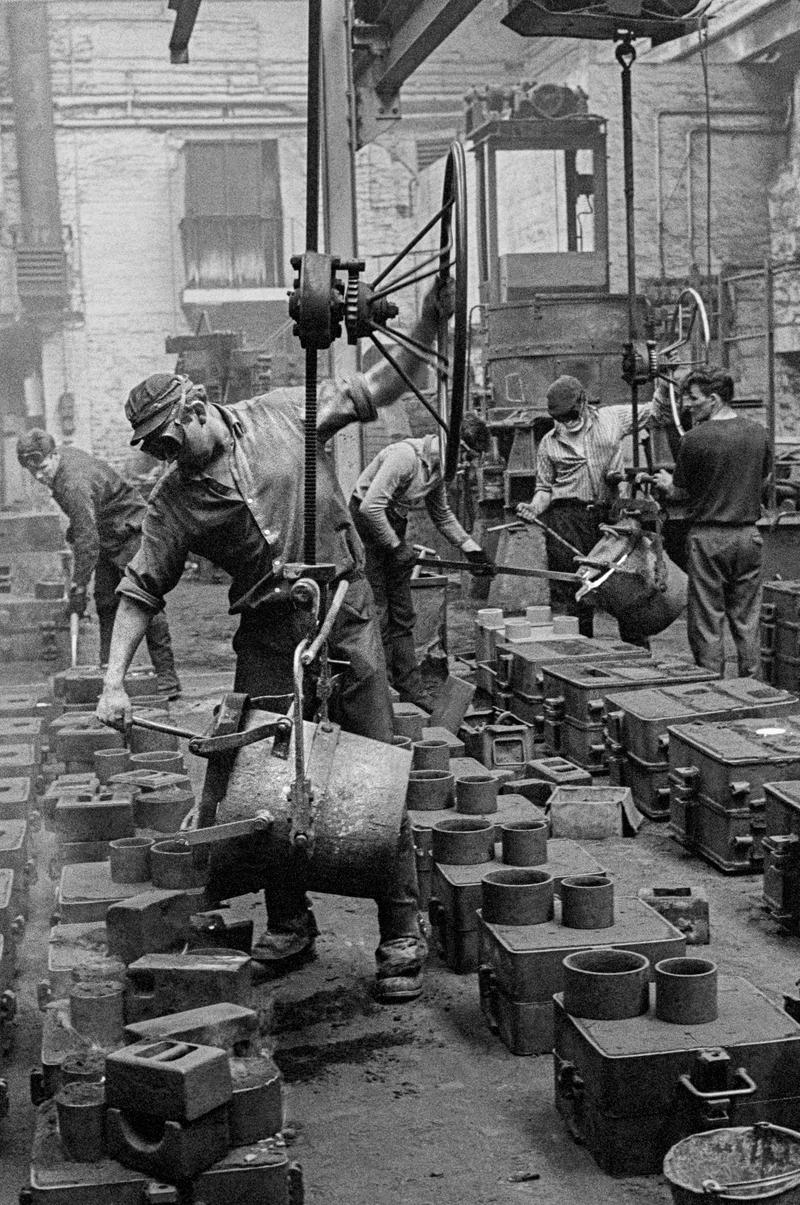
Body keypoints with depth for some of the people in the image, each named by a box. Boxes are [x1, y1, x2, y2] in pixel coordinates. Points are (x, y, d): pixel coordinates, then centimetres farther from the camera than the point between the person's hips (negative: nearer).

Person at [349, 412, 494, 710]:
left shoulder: (439, 468, 5)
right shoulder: (406, 456, -25)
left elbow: (442, 515, 20)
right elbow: (370, 507, -30)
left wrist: (470, 548, 11)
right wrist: (397, 547, -21)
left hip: (393, 529, 9)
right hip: (367, 528, -9)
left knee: (402, 617, 11)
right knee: (376, 617, -6)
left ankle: (412, 691, 17)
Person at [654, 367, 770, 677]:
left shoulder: (695, 439, -13)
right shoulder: (758, 433, 2)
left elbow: (682, 493, -4)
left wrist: (667, 485, 17)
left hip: (708, 537, -5)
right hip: (748, 534, 5)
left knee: (707, 622, 4)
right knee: (746, 620, 13)